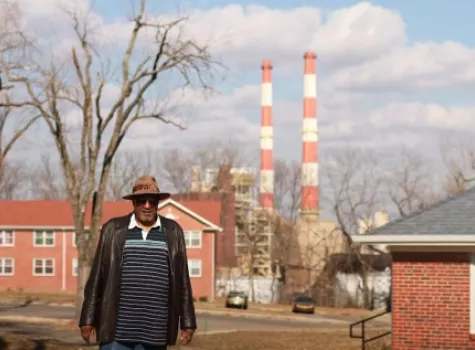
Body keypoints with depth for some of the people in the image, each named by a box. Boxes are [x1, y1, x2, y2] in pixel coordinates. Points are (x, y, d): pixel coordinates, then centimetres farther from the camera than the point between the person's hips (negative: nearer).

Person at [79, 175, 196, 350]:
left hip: (154, 329, 1)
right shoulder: (113, 229, 4)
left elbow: (182, 280, 9)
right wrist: (88, 319, 0)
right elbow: (96, 277, 4)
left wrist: (187, 322, 5)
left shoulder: (173, 232, 8)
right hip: (118, 327, -1)